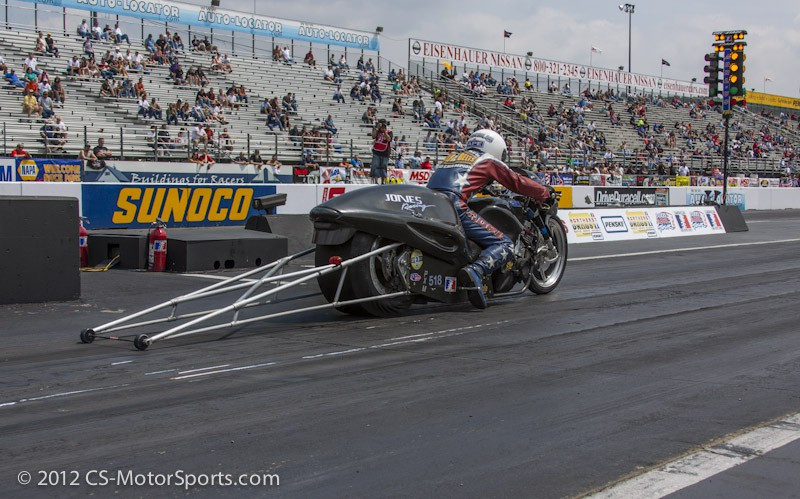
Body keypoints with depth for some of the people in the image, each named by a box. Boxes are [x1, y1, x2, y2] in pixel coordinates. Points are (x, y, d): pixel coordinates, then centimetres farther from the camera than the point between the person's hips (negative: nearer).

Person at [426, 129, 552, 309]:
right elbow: (517, 182, 19)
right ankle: (475, 271, -31)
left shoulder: (451, 157, 32)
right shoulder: (488, 161, 16)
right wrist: (546, 194, 34)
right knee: (504, 245, -4)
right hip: (454, 206, -7)